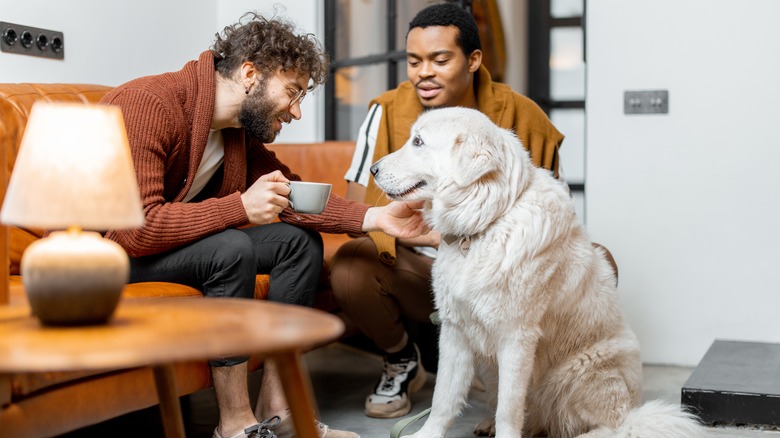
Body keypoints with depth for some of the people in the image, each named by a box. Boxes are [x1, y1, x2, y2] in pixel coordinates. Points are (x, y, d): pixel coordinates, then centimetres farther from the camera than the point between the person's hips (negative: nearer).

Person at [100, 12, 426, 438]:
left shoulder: (240, 129, 1)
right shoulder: (149, 104, -26)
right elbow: (134, 229, -33)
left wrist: (376, 217, -13)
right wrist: (240, 207, -33)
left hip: (175, 240, 9)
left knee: (301, 239, -4)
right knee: (233, 250, -32)